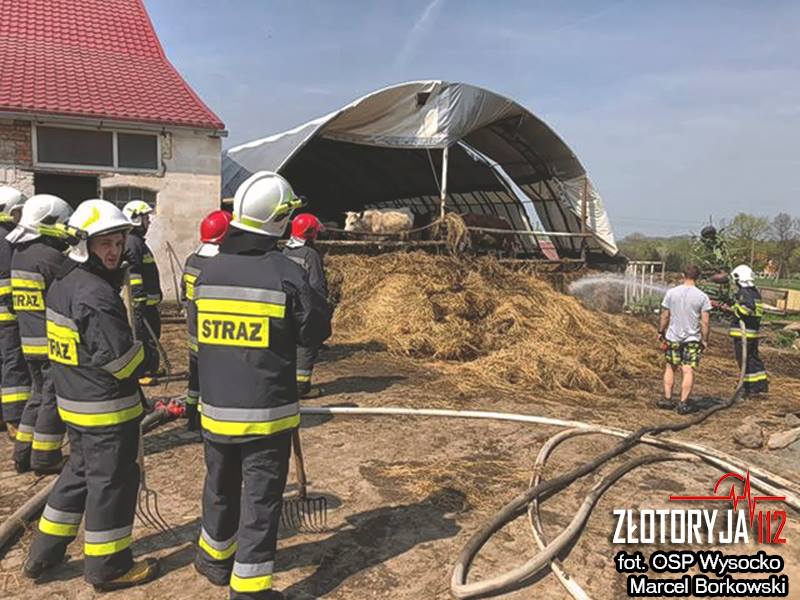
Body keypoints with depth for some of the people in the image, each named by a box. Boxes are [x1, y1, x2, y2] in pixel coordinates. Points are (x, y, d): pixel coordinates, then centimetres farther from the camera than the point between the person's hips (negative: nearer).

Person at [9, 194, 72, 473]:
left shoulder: (20, 253, 12)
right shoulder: (50, 256, -17)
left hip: (29, 340, 9)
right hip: (53, 341, -9)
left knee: (38, 395, 20)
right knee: (53, 398, 2)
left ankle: (24, 453, 26)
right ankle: (45, 458, 11)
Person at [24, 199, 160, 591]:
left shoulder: (62, 283, 9)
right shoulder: (96, 293, -23)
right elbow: (118, 355, -24)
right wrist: (146, 359, -6)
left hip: (74, 401, 10)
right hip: (107, 407, -9)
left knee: (79, 472, 24)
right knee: (111, 482, 5)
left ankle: (44, 553, 35)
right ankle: (108, 567, 20)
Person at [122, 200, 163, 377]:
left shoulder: (138, 241, 18)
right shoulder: (131, 243, -15)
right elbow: (132, 275, -21)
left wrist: (156, 295, 26)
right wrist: (140, 300, -23)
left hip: (149, 302, 11)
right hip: (141, 302, -11)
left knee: (153, 334, 17)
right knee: (143, 337, -4)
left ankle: (150, 369, 27)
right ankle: (139, 373, 3)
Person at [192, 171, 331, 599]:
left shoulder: (208, 272, -1)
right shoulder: (287, 274, -16)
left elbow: (197, 327, 11)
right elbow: (315, 333, -7)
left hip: (216, 408, 5)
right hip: (267, 412, -5)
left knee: (220, 488, 24)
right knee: (261, 499, 8)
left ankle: (215, 558, 45)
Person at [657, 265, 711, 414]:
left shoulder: (671, 292, -3)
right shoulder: (702, 296, -7)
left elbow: (664, 316, 2)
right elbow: (705, 322, -6)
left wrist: (661, 332, 15)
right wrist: (705, 340, 5)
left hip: (673, 337, 2)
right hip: (692, 339, -1)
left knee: (670, 368, 14)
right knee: (688, 371, 2)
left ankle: (667, 399, 16)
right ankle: (683, 403, 1)